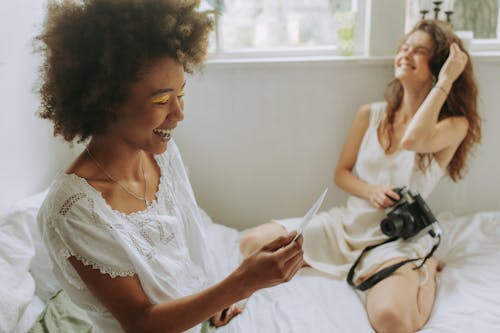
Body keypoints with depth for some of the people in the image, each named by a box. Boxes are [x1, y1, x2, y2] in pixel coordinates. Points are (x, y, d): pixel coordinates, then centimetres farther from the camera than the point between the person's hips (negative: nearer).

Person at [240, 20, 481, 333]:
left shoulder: (454, 125, -6)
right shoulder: (371, 115, 6)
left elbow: (413, 140, -29)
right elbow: (341, 173, 10)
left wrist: (446, 79, -18)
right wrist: (369, 190, -13)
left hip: (398, 238, -4)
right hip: (347, 223, 5)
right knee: (252, 243, -10)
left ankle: (426, 271, 0)